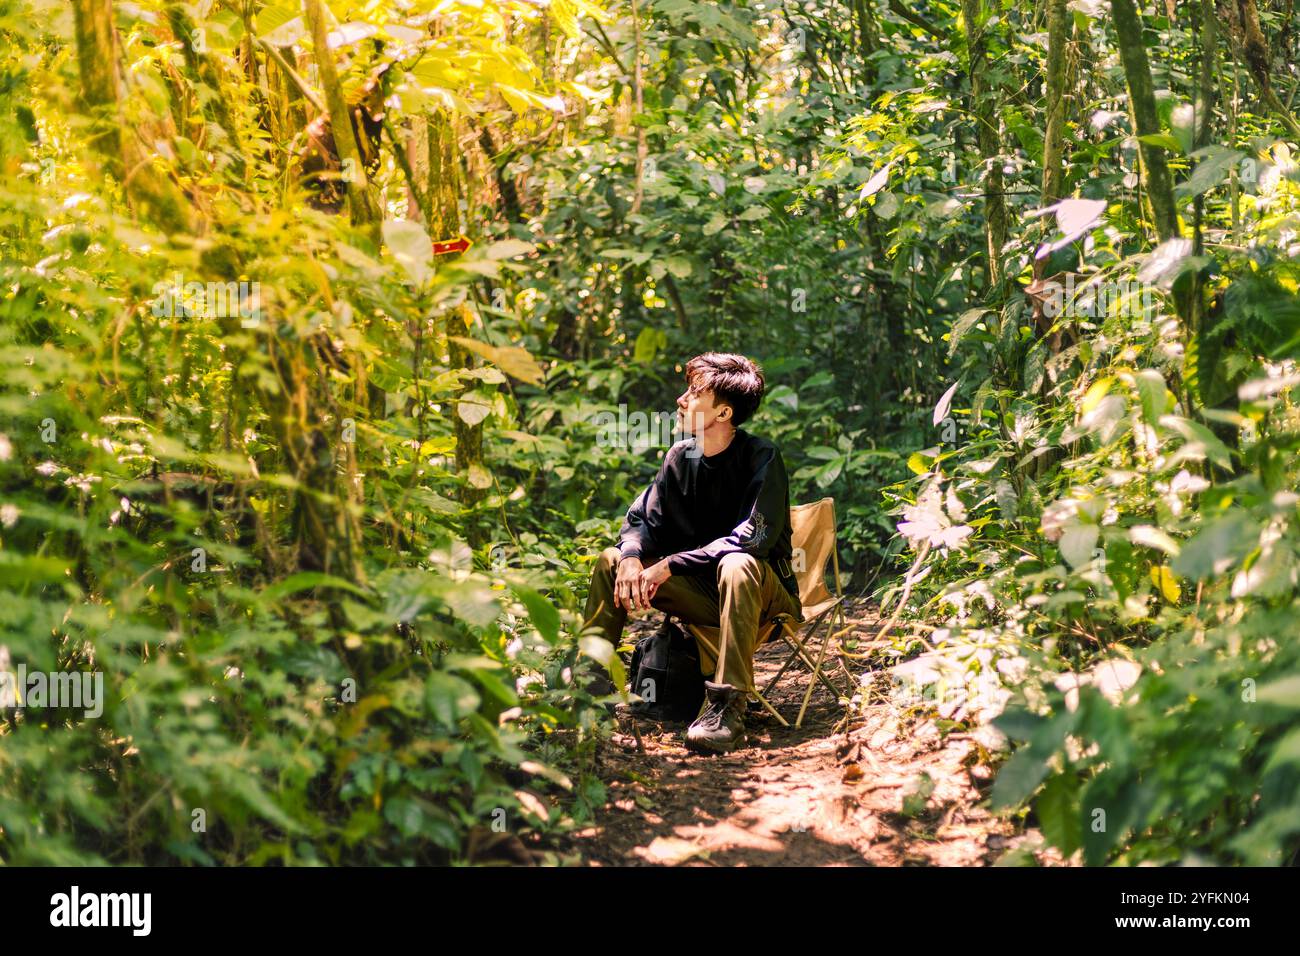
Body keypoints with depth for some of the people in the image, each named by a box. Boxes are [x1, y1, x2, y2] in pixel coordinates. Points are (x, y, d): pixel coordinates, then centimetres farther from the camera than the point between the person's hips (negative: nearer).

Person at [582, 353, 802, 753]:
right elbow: (641, 519, 3)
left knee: (737, 564, -39)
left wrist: (671, 564, -29)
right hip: (702, 591, 6)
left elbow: (754, 536, -28)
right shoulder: (681, 456, 1)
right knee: (612, 561, -5)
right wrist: (632, 556, -22)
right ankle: (591, 680, -6)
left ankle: (727, 707, -41)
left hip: (763, 591, -6)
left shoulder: (761, 457, -17)